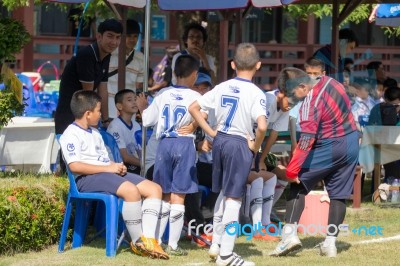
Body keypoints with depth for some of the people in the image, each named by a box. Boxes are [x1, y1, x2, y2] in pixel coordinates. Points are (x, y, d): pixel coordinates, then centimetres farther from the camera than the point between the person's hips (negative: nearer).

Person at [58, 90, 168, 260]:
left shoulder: (95, 133, 26)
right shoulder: (71, 134, -4)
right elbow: (74, 166, -17)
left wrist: (118, 167, 2)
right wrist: (108, 168, -17)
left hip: (109, 173, 10)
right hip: (87, 178, -10)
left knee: (154, 189, -5)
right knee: (131, 190, -34)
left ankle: (148, 240, -18)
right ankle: (138, 242, -20)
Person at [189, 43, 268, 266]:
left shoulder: (222, 88, 4)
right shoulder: (256, 93, -13)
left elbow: (193, 108, 7)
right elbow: (262, 126, -28)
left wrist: (211, 132, 8)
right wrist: (255, 147, -10)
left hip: (220, 140, 6)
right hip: (240, 144, -6)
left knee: (224, 193, 23)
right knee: (234, 198, -2)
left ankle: (216, 244, 29)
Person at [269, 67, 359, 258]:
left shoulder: (311, 104, -22)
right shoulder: (329, 81, -1)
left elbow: (306, 140, -26)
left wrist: (291, 170, -26)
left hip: (328, 148, -7)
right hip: (352, 145, 7)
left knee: (298, 184, 3)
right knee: (338, 194, 9)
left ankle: (290, 233, -9)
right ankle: (330, 242, 7)